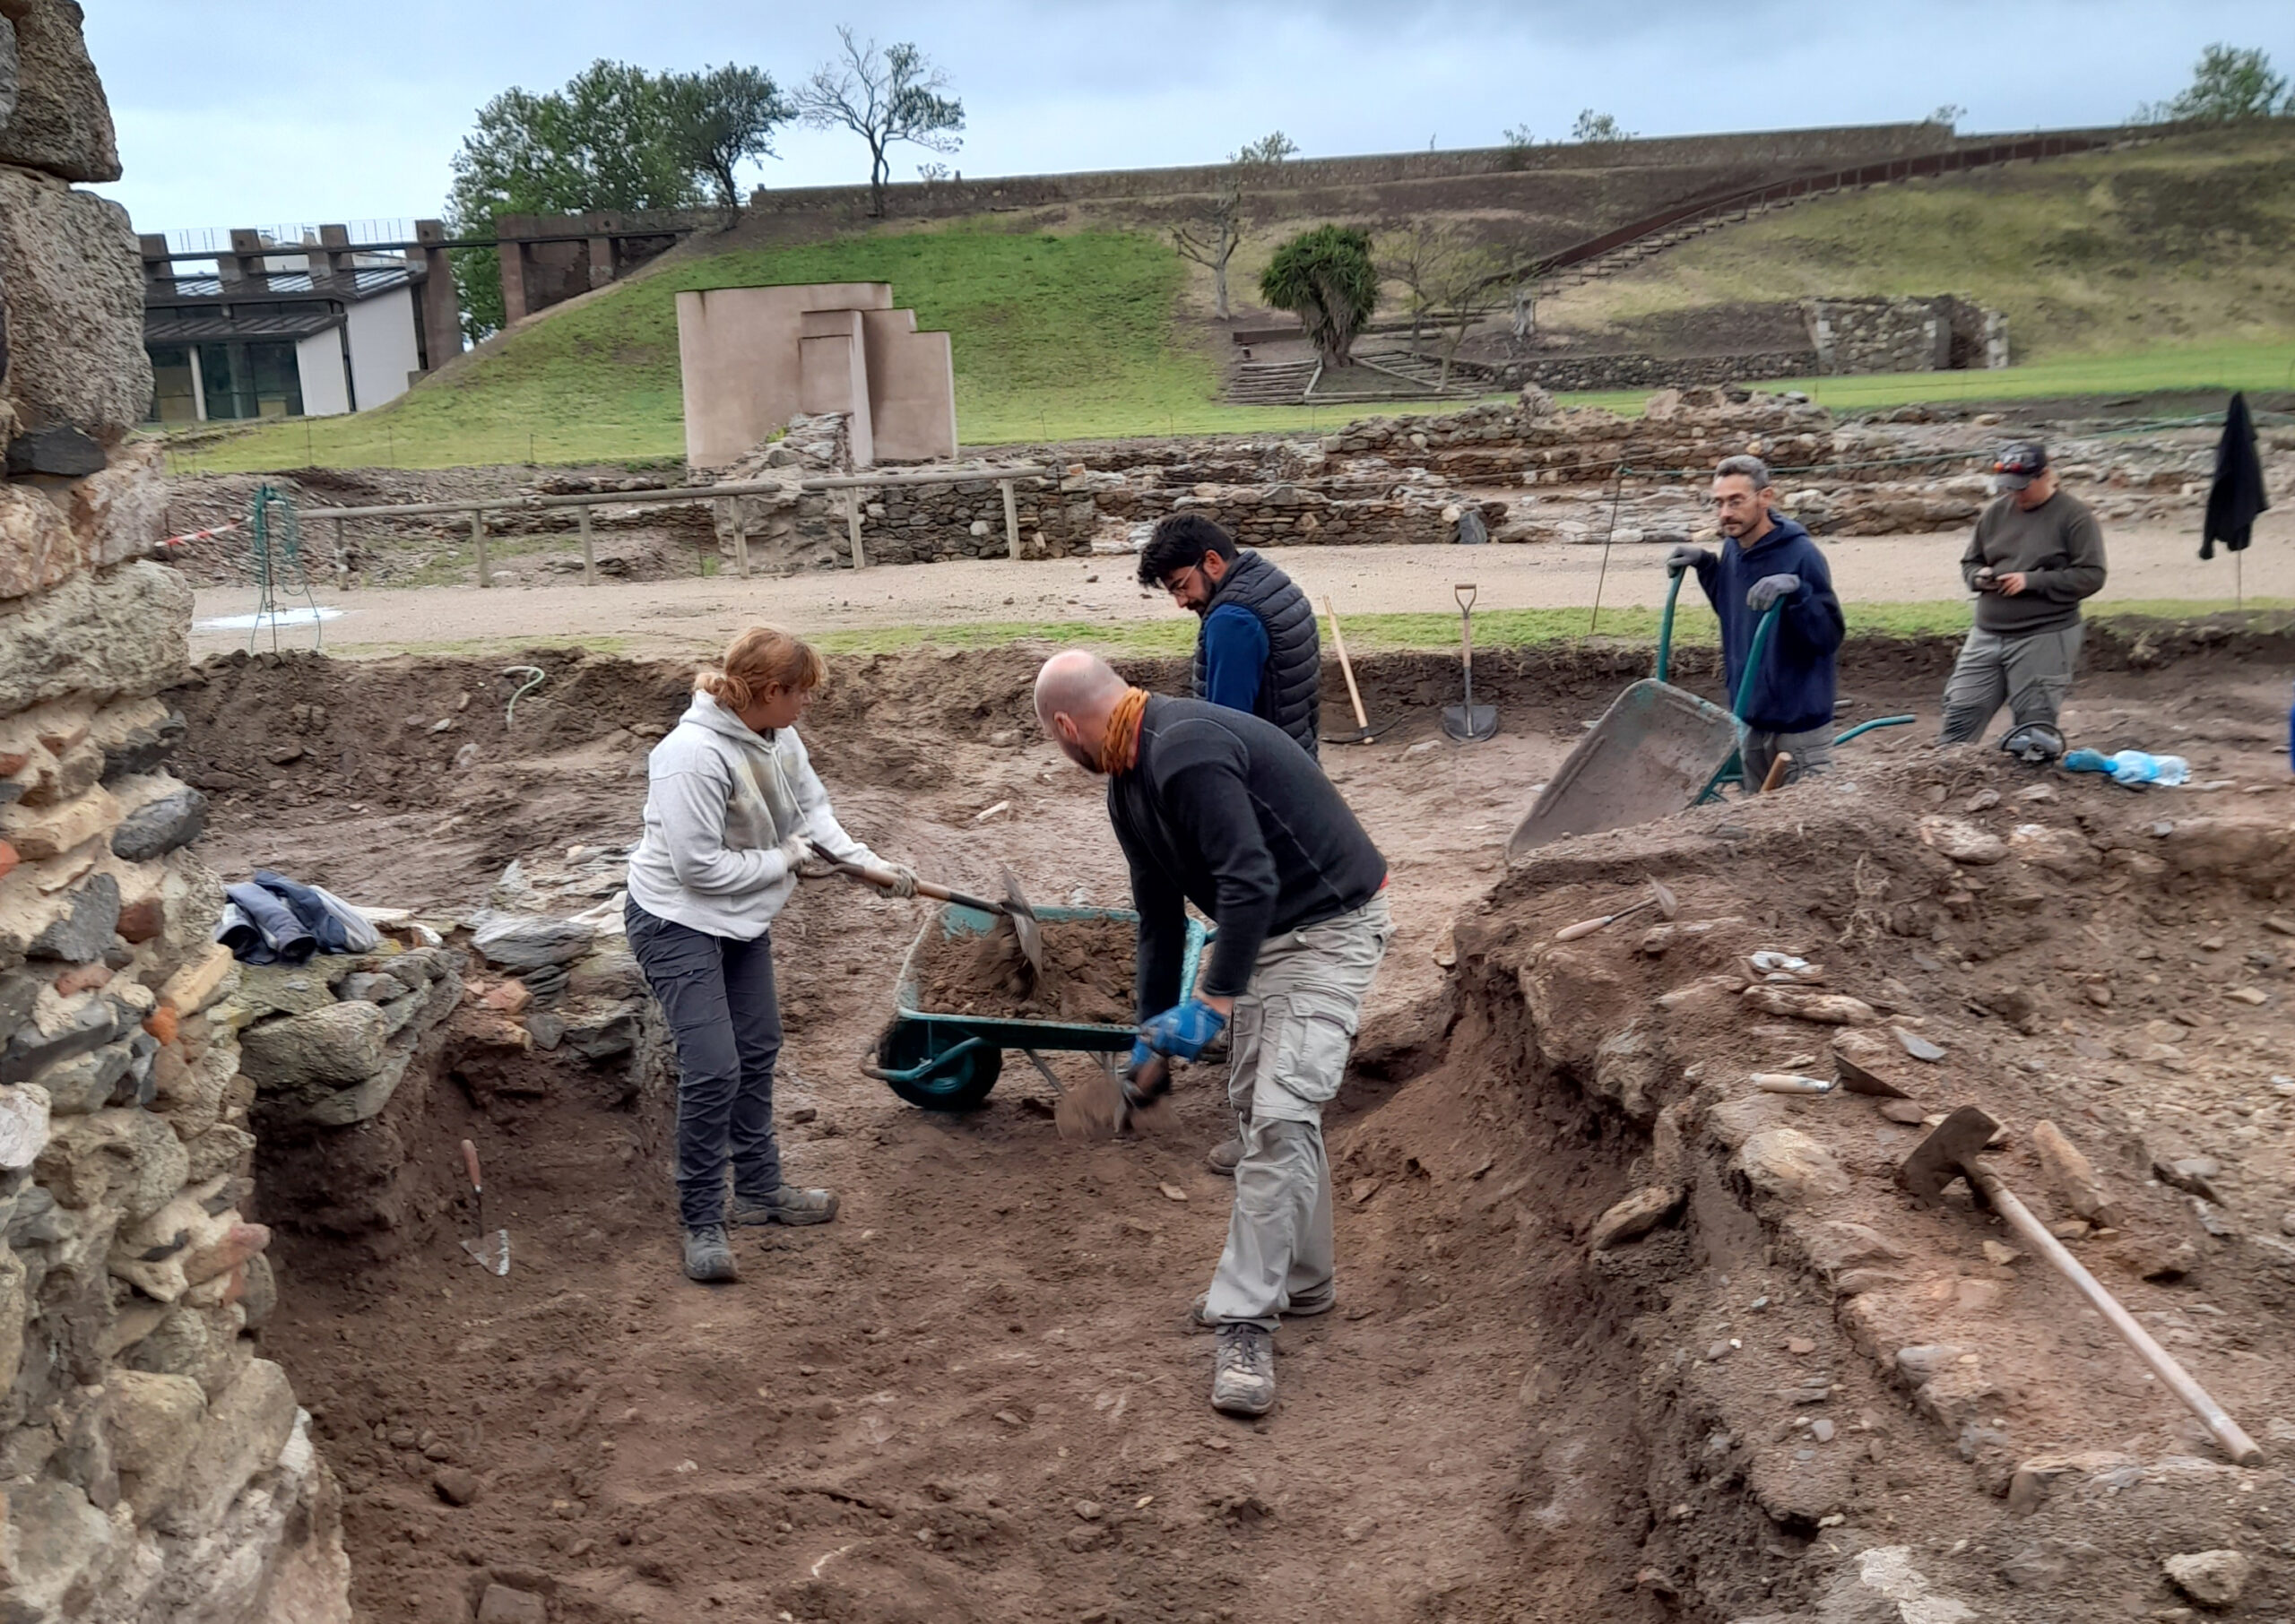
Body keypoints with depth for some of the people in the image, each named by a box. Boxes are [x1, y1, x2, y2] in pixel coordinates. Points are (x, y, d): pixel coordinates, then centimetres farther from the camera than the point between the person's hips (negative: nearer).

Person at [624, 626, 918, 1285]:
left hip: (743, 917, 9)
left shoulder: (779, 737, -7)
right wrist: (782, 861, -17)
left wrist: (872, 864, -6)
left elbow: (812, 809, 5)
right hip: (678, 922, -9)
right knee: (712, 1070, -12)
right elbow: (698, 866, -29)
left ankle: (758, 1190, 36)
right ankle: (702, 1222, 4)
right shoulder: (695, 755, -31)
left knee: (757, 1052, 19)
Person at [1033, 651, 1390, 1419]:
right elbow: (1158, 912, 16)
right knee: (1255, 1106, 15)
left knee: (1280, 1113, -16)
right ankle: (1301, 1279, 32)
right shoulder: (1129, 783, 6)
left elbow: (1250, 884, -32)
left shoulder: (1188, 753, -27)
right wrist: (1154, 1024, 20)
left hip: (1329, 927, -10)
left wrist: (1213, 1003, -27)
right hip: (1262, 931, 10)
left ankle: (1245, 1323, -11)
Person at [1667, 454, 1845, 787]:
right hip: (1749, 717, 7)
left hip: (1800, 722, -7)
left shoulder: (1801, 554, -19)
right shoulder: (1732, 550, 3)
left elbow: (1830, 636, -21)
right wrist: (1705, 564, 7)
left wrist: (1795, 590, -36)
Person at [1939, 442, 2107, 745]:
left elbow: (2091, 576, -11)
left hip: (2044, 638, -5)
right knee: (1960, 715, 3)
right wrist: (1979, 576, -4)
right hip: (1986, 635, 5)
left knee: (2034, 727, 1)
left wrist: (2031, 581, -18)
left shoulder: (2074, 516, -5)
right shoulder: (1995, 512, 10)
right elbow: (1969, 562, 20)